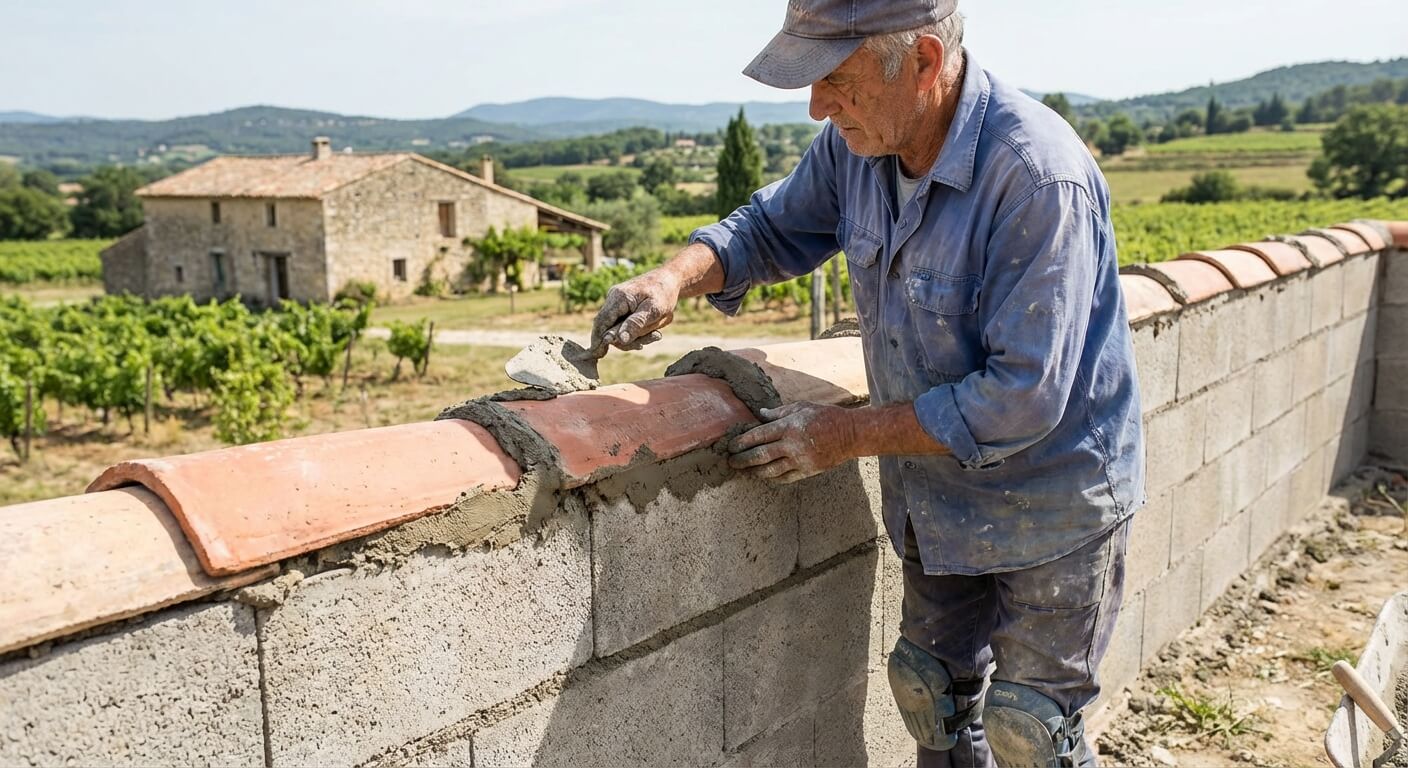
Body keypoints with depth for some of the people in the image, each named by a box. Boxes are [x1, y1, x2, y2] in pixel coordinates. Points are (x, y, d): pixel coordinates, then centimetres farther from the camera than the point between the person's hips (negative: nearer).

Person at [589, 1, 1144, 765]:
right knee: (933, 695, 22)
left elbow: (1022, 397, -30)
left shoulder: (1039, 177, -31)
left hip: (1050, 506, -6)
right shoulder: (858, 142, -10)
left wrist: (844, 434, -25)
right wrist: (676, 276, -15)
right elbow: (769, 228, 6)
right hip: (938, 499, 7)